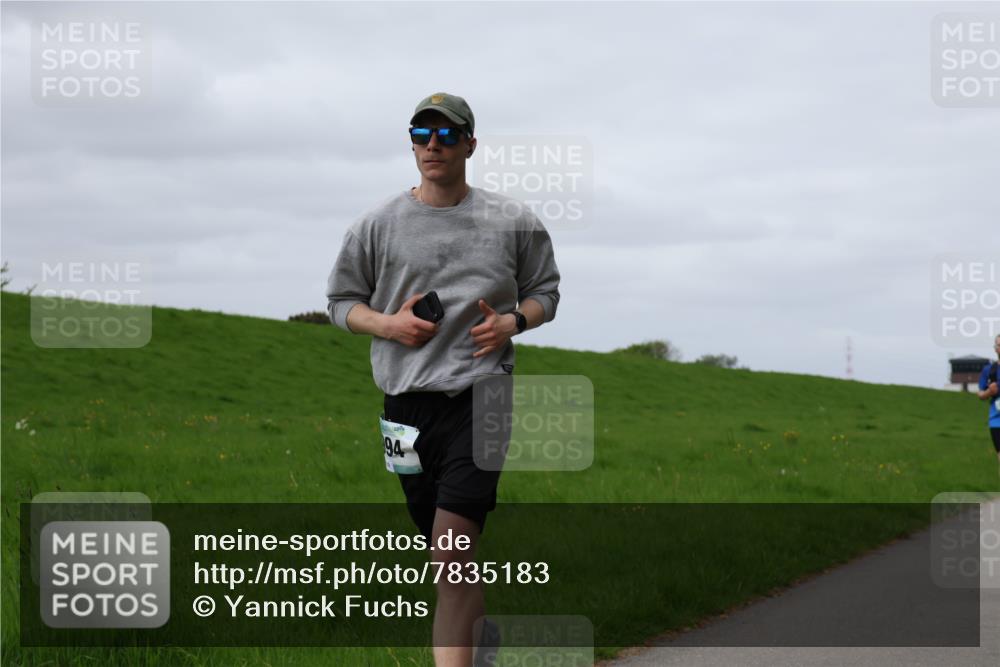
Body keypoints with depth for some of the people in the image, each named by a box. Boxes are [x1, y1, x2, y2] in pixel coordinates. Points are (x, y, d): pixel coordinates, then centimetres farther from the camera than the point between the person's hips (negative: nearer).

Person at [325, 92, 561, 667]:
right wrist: (386, 323, -6)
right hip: (407, 402, 3)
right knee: (446, 553, 14)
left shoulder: (514, 223, 5)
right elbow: (341, 301, 14)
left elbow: (545, 291, 15)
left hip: (481, 397, -3)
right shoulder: (379, 225, 6)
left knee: (452, 551, -17)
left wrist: (513, 322, -6)